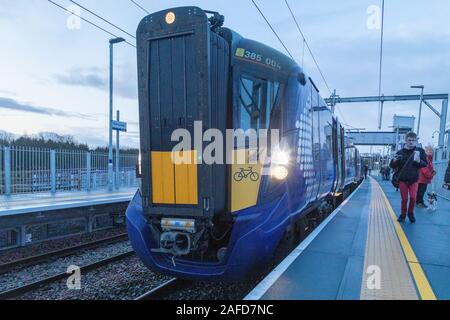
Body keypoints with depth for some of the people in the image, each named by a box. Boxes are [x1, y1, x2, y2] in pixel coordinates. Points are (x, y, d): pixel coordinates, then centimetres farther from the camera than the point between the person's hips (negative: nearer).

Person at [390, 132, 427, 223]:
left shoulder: (420, 151, -1)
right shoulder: (400, 152, -1)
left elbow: (425, 164, 2)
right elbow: (392, 166, 2)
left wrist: (419, 161, -20)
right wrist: (394, 161, -20)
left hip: (414, 179, 0)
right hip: (402, 179, 0)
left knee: (413, 197, -8)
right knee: (404, 199, 5)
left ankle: (410, 213, 18)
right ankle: (403, 214, 24)